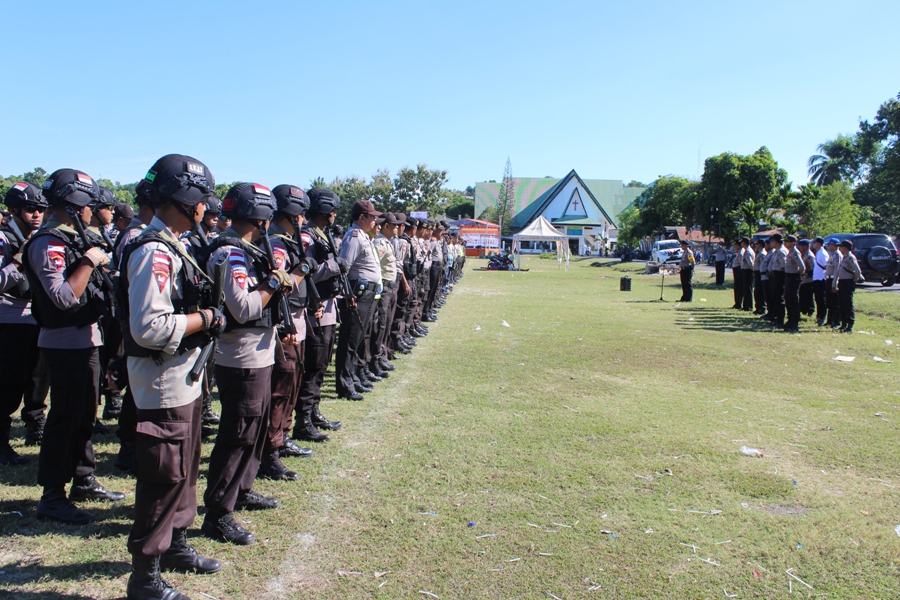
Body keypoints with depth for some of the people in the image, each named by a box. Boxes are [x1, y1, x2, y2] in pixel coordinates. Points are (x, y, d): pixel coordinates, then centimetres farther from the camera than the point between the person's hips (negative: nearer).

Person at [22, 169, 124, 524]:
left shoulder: (74, 239, 13)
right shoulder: (47, 244, -16)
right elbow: (64, 297, -27)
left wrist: (100, 263, 7)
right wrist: (89, 261, -21)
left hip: (86, 339, 10)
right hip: (65, 343, -10)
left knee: (86, 415, 17)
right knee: (65, 418, -4)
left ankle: (83, 481, 29)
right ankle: (52, 498, 5)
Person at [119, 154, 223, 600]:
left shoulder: (171, 246, 12)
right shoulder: (153, 252, -21)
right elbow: (149, 327, -29)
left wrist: (204, 316, 5)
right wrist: (204, 319, -18)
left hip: (184, 378, 10)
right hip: (163, 384, -10)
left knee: (185, 469, 22)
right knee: (163, 479, 1)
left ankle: (175, 545, 39)